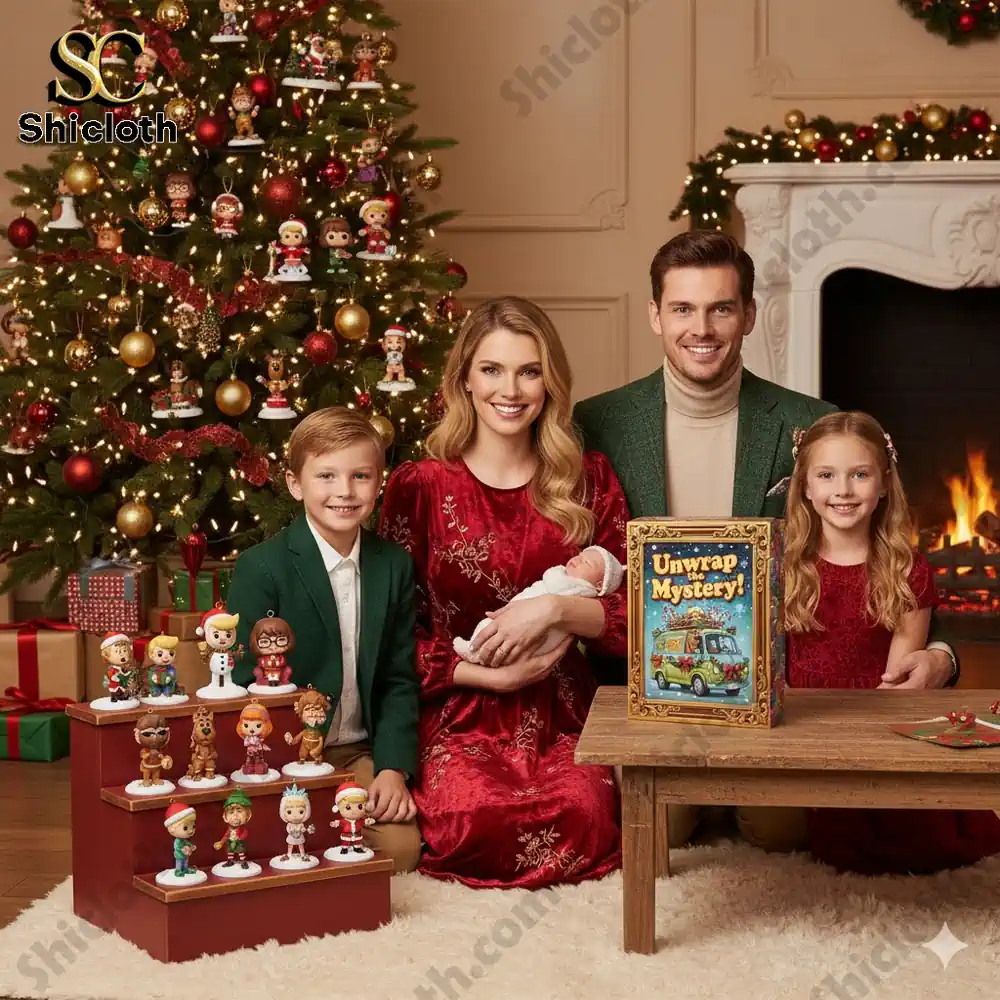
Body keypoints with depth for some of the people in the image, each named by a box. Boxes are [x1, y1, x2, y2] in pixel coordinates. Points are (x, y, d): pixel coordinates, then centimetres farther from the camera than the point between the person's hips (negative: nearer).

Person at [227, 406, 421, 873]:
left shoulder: (395, 565, 5)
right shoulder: (260, 567, -10)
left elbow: (399, 680, 7)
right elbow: (243, 686, -10)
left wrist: (393, 767, -6)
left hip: (361, 755, 4)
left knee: (401, 847, -17)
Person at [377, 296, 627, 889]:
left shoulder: (590, 481, 8)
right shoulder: (418, 488, 2)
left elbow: (634, 618, 3)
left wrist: (556, 609, -15)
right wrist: (489, 674, -10)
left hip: (561, 714, 1)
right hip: (459, 713, -1)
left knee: (584, 818, -30)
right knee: (476, 818, -31)